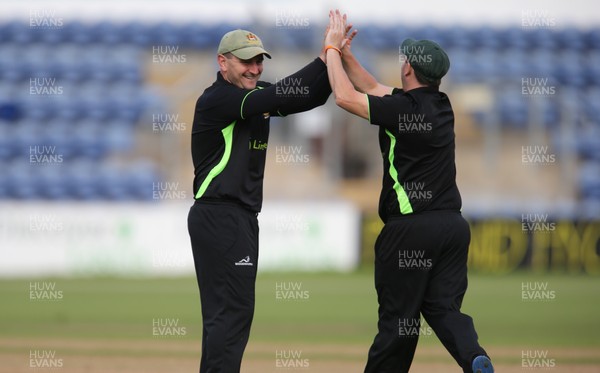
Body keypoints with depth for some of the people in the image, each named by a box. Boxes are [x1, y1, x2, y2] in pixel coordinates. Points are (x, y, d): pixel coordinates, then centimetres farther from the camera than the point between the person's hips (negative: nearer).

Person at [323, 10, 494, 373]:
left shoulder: (404, 108, -13)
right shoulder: (441, 105, 11)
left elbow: (345, 97, -8)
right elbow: (374, 89, 23)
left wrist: (332, 48, 4)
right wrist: (345, 54, 22)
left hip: (410, 227, -7)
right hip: (452, 222, 7)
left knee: (398, 314, 2)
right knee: (443, 306, 4)